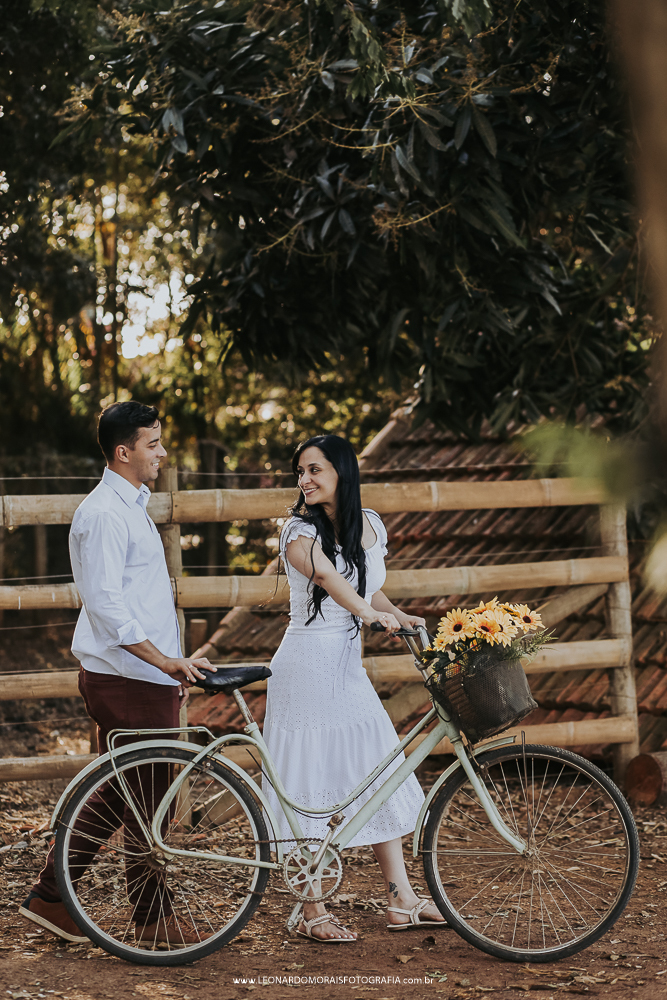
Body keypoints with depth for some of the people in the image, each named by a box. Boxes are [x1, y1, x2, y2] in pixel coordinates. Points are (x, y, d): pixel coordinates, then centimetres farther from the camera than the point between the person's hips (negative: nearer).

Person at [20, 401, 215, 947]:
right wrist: (167, 661, -23)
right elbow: (105, 606, -22)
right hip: (128, 680, -10)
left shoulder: (131, 507, 18)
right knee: (146, 800, -2)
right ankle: (153, 918, 8)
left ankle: (49, 897, 20)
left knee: (115, 793, 14)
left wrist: (175, 669, 22)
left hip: (146, 677, 10)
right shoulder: (104, 514, -15)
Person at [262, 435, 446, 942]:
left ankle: (401, 899, 17)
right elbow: (327, 576, -31)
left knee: (381, 776, 9)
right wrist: (369, 613, -46)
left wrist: (402, 616, 0)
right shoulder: (300, 531, -11)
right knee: (311, 786, -2)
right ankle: (314, 912, 6)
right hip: (307, 667, -7)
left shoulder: (370, 525, 9)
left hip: (350, 670, 7)